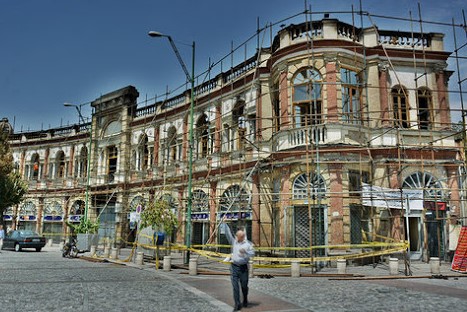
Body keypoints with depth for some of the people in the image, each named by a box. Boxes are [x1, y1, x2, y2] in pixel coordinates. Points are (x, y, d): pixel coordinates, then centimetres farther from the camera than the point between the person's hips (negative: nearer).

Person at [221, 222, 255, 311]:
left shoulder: (248, 244, 1)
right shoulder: (234, 241, 7)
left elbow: (252, 253, -6)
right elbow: (228, 233, 3)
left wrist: (245, 251, -23)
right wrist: (224, 223, -4)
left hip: (243, 267, -1)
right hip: (234, 266, 1)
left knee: (244, 285, 11)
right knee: (235, 286, -3)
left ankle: (245, 300, 37)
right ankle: (237, 305, 3)